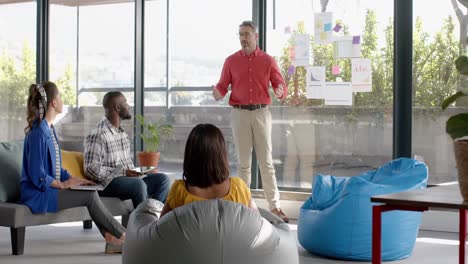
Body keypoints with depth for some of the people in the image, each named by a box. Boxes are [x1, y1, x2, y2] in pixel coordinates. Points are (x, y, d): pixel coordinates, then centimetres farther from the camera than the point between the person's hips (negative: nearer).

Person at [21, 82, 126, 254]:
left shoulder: (49, 128, 11)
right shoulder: (38, 132, -19)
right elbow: (37, 175, -22)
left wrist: (72, 179, 3)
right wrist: (63, 184, -12)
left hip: (50, 187, 9)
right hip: (38, 194, -9)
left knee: (90, 192, -7)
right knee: (90, 195, -14)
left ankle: (110, 238, -11)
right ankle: (122, 235, -3)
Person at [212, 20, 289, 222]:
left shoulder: (268, 60, 6)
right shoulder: (231, 61, 7)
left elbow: (280, 85, 3)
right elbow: (223, 86, 5)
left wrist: (280, 92, -20)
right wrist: (218, 93, -18)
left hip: (261, 113, 0)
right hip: (240, 114, 0)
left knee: (266, 161, 0)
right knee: (243, 162, 4)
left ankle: (274, 206, 1)